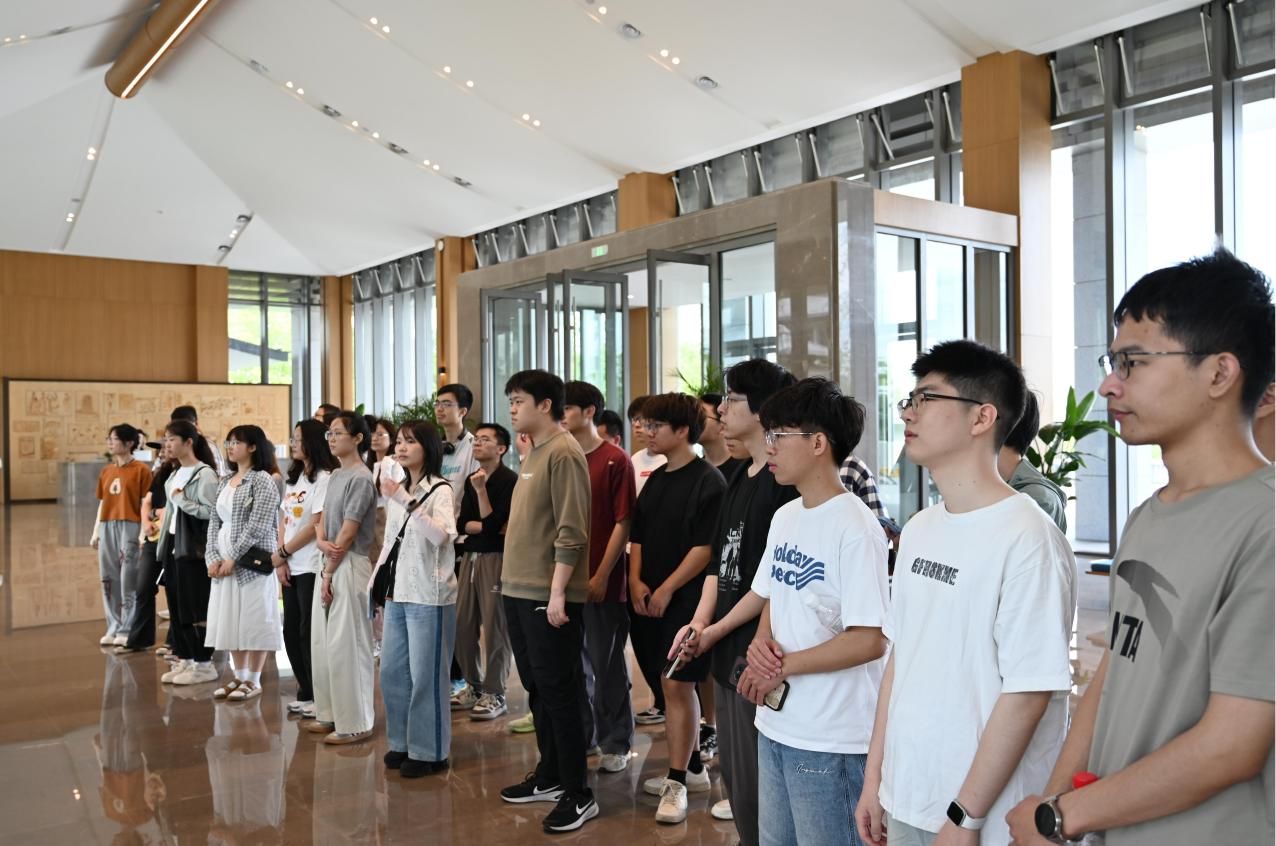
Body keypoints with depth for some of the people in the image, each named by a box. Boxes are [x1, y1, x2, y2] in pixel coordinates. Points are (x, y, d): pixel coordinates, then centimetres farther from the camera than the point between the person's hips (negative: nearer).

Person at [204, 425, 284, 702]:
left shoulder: (262, 480, -8)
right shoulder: (225, 483, 15)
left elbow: (257, 526, -15)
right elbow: (214, 522, 12)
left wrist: (233, 558, -16)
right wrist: (213, 557, -1)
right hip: (223, 563, 7)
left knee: (253, 622, -2)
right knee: (230, 621, 11)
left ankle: (253, 681, 8)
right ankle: (239, 676, 22)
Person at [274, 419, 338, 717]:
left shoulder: (325, 478, -11)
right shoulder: (293, 478, 14)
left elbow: (315, 526, -15)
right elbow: (284, 520, 12)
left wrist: (282, 554, -7)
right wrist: (281, 560, 1)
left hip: (311, 567, -8)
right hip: (290, 567, 8)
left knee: (309, 633, -3)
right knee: (291, 631, 11)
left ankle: (319, 696, 8)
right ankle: (306, 693, 22)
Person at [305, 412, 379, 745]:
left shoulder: (360, 478, -13)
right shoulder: (335, 476, 14)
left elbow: (348, 534, -15)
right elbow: (321, 521, 12)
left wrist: (329, 574, -11)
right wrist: (321, 541, -10)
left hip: (349, 567, -9)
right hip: (329, 564, 9)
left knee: (346, 645, -4)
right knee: (322, 643, 14)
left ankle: (355, 723, 4)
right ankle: (329, 713, 26)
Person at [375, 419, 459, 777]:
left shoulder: (440, 490, -10)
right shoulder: (397, 489, 13)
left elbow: (443, 535, -27)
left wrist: (405, 501, -32)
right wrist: (377, 578, 14)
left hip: (428, 595, -8)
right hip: (397, 593, 8)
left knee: (425, 675, -1)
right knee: (392, 672, 13)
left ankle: (429, 751, 11)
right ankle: (403, 743, 27)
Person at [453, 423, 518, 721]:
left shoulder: (510, 480, -9)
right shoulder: (471, 479, 13)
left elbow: (492, 523, -14)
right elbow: (462, 524, 7)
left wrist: (481, 490, -16)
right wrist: (487, 526, -9)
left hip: (496, 558, -7)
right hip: (469, 556, 7)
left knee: (494, 626, -3)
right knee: (462, 624, 10)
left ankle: (495, 694, 7)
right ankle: (474, 685, 26)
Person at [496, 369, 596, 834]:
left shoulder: (563, 452, -13)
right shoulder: (532, 454, 15)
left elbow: (571, 531, -19)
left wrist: (557, 592, -22)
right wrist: (514, 583, 17)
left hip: (548, 595, -9)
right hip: (519, 589, 9)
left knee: (558, 690, -2)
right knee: (536, 688, 16)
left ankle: (578, 795, 8)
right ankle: (549, 777, 30)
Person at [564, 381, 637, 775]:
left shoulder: (615, 460, -7)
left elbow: (622, 523, -10)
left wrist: (602, 575, -13)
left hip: (602, 582, -5)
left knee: (608, 665, 6)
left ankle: (615, 743, 19)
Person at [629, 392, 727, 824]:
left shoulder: (708, 481, -11)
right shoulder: (655, 480, 13)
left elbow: (706, 547, -16)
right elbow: (637, 537, 16)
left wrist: (666, 590, -16)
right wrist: (636, 582, 1)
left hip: (685, 599, -8)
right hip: (647, 602, 8)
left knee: (676, 685, -6)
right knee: (676, 685, 16)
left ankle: (677, 782, 4)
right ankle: (692, 764, 30)